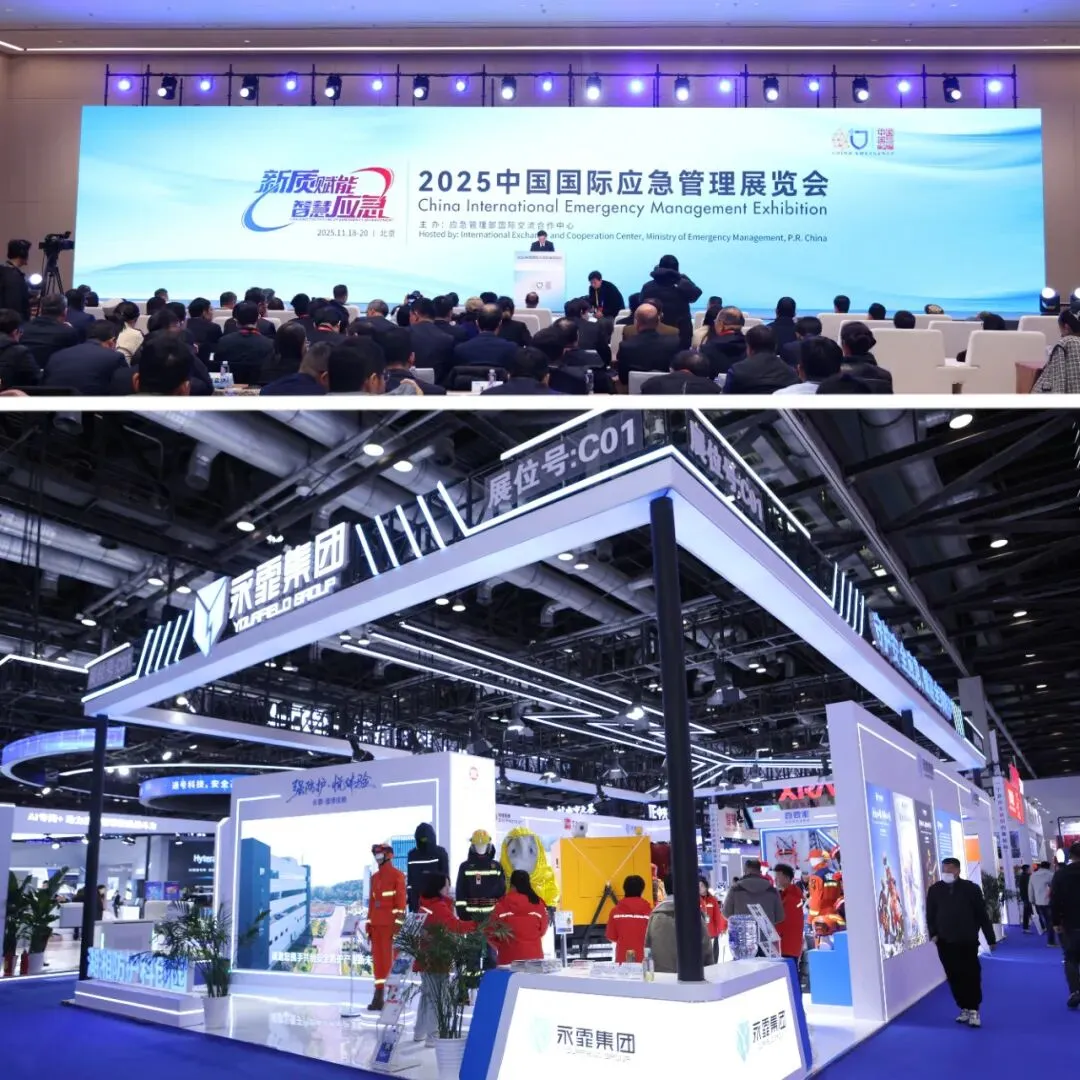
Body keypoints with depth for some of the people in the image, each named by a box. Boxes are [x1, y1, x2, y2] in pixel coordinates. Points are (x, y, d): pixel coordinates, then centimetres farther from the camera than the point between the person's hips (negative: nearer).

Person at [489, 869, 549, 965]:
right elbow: (543, 928, 9)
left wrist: (500, 945, 19)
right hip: (534, 955, 2)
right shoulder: (538, 903, -3)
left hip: (509, 957, -2)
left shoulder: (501, 905, -8)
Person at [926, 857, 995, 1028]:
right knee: (954, 978, 7)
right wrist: (933, 934, -3)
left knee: (971, 976, -1)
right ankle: (964, 1009, 18)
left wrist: (990, 938, 2)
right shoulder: (935, 889, 3)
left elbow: (982, 915, -1)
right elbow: (930, 915, 9)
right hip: (945, 943, 3)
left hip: (967, 942, -3)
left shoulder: (971, 888, -4)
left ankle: (974, 1010, 8)